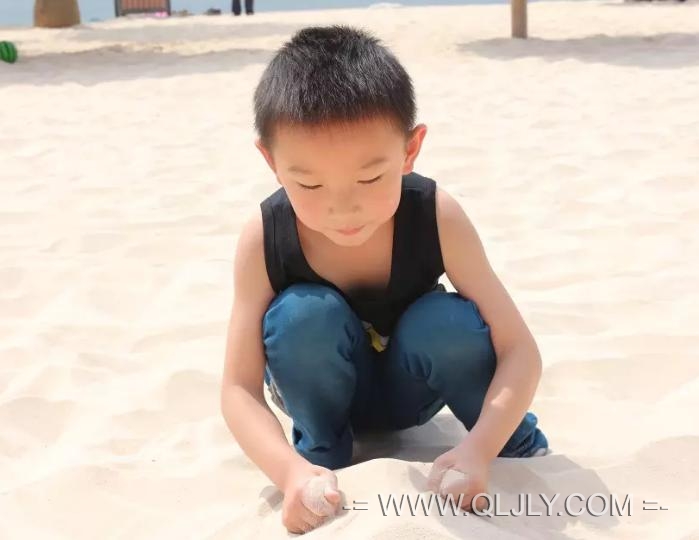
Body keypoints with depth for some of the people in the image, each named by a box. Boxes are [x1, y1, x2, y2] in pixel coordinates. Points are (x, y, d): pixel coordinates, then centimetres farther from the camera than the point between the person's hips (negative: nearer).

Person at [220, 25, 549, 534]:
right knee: (302, 315, -32)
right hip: (325, 391, 0)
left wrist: (478, 450, -43)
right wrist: (292, 470, -43)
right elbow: (239, 388, -25)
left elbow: (520, 350, -27)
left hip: (409, 388, 0)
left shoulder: (438, 217, -29)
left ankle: (517, 447, -3)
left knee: (450, 322, -32)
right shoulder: (263, 240, -28)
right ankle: (321, 451, -5)